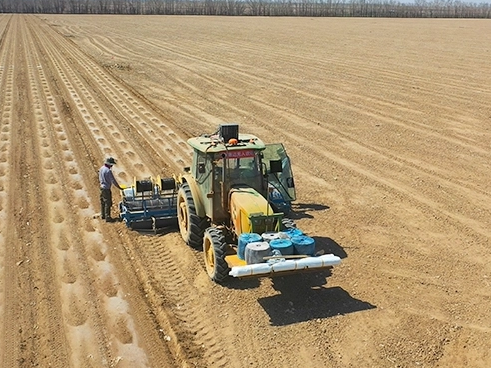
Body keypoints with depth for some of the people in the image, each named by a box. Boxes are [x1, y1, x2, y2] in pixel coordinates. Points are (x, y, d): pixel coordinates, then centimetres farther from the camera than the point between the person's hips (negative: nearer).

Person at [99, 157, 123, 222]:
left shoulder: (101, 169, 5)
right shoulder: (108, 171, -22)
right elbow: (113, 180, -18)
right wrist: (119, 187, -10)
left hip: (102, 187, 9)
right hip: (106, 189, -9)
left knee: (103, 202, 19)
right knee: (108, 203, -3)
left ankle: (103, 215, 29)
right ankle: (107, 217, -1)